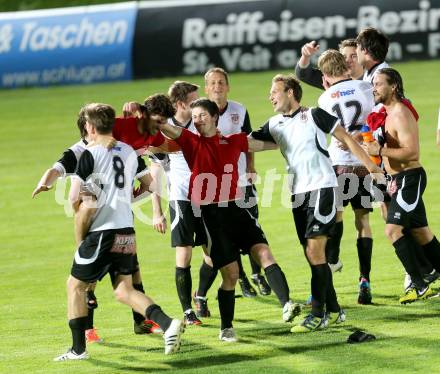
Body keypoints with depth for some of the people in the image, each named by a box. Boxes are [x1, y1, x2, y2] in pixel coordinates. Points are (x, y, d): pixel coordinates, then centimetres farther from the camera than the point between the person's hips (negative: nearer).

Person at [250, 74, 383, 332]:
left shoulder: (314, 115, -5)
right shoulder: (275, 125, 12)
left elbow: (346, 138, -2)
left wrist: (370, 165, -5)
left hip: (322, 188, -7)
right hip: (298, 193, 7)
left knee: (315, 249, -14)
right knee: (313, 255, 6)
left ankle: (318, 314, -12)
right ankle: (333, 311, 15)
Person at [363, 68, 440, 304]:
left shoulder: (400, 114, -17)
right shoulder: (386, 113, 13)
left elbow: (412, 152, -26)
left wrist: (380, 151, -26)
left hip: (409, 177, -10)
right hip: (399, 179, 10)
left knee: (393, 229, -16)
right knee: (420, 232, 14)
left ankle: (419, 286, -15)